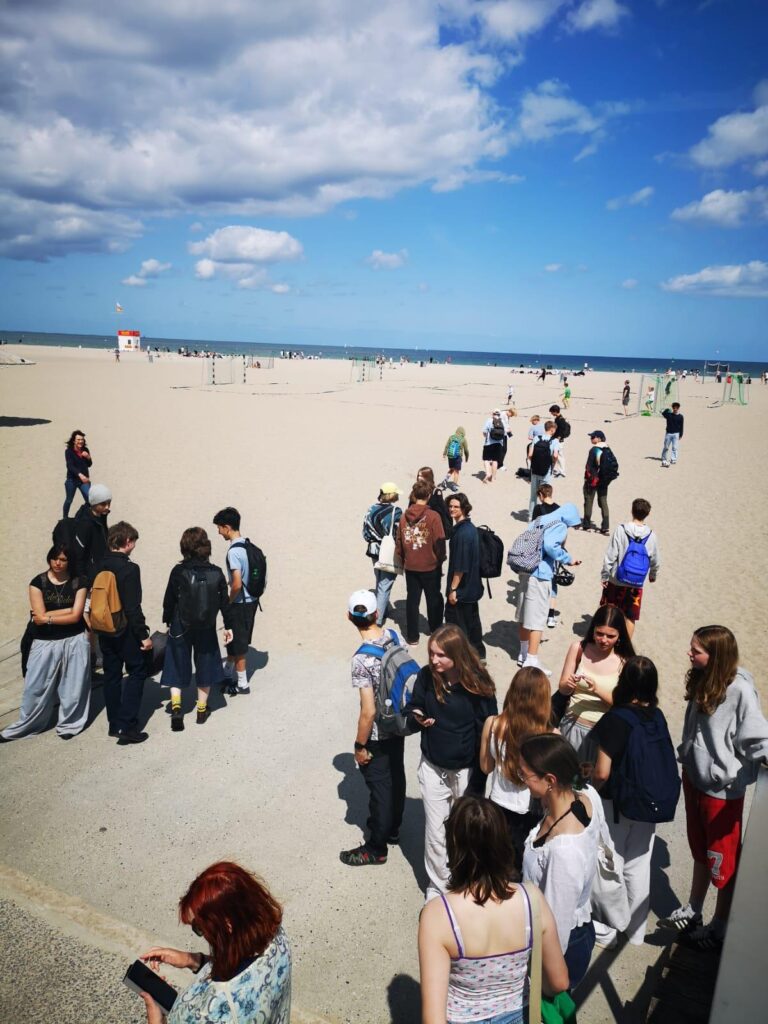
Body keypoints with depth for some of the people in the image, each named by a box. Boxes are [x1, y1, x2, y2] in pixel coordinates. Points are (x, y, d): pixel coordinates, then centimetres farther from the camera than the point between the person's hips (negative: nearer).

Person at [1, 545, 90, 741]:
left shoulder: (78, 583, -2)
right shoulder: (38, 582, -4)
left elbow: (76, 616, -9)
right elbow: (39, 617, -11)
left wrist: (48, 617, -9)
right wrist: (68, 609, -10)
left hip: (74, 641, 0)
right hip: (45, 643, 0)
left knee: (72, 686, 8)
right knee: (36, 687, 6)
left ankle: (69, 724, 24)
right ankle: (24, 726, 23)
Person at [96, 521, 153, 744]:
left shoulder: (100, 567, 2)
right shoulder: (129, 568, -20)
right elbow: (133, 607, -21)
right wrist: (144, 635, -15)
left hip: (105, 631, 7)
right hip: (126, 632, -7)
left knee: (111, 676, 15)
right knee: (136, 673, 4)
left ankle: (114, 724, 24)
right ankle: (127, 727, 0)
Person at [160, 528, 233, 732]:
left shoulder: (178, 571, -12)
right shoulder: (216, 573, -8)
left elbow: (169, 600, -5)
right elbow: (225, 602, -2)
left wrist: (167, 621, 11)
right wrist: (228, 626, 10)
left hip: (180, 628, -1)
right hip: (207, 628, 1)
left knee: (177, 667, 12)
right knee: (204, 666, 15)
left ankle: (176, 706, -2)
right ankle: (202, 709, 25)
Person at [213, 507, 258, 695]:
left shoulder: (233, 551, -22)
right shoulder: (247, 544, 5)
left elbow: (237, 584, -26)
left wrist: (228, 602, -10)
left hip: (240, 604, -8)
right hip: (251, 600, 8)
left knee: (237, 644, 5)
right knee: (235, 640, 23)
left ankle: (242, 684, 16)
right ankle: (228, 673, 39)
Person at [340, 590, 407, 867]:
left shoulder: (362, 659, -30)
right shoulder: (395, 635, -10)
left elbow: (368, 712, -27)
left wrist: (360, 745, -13)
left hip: (378, 734, -7)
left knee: (380, 788, 10)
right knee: (396, 778, 24)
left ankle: (376, 849, 29)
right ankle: (392, 830, 46)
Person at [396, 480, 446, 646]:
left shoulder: (404, 516, -4)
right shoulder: (433, 517, -15)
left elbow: (399, 542, 1)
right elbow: (439, 543, -13)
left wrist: (402, 561, 13)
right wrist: (440, 560, 2)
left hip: (410, 567, 3)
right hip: (430, 566, -3)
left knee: (412, 600, 12)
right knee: (434, 599, 16)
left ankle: (412, 637, 16)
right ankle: (436, 631, 31)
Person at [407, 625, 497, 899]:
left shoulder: (477, 682, -20)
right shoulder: (426, 676, -13)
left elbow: (487, 728, -12)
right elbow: (413, 708, 3)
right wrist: (418, 718, -21)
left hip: (467, 770, -2)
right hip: (433, 767, 2)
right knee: (435, 832, 11)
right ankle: (437, 886, 32)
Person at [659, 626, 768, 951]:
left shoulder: (740, 690, -25)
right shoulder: (702, 680, -4)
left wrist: (734, 774, -26)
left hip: (722, 788, -7)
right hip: (694, 777, 7)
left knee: (723, 859, 13)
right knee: (700, 850, 23)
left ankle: (720, 928, 32)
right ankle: (692, 912, 41)